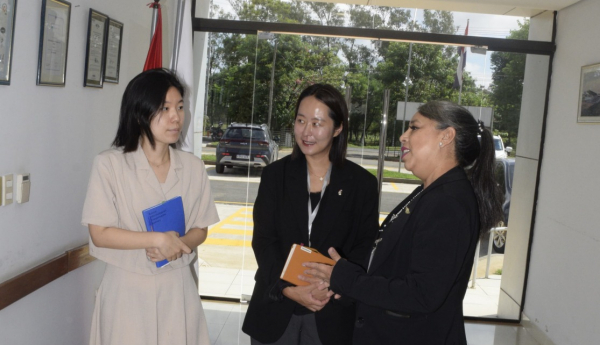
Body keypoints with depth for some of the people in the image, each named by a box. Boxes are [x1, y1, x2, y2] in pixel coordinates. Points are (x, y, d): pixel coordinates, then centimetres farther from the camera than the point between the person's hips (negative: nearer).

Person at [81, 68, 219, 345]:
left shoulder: (193, 167, 0)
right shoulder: (109, 164, -10)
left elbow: (200, 229, 5)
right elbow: (100, 234, -11)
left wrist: (178, 245, -15)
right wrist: (157, 239, -19)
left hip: (177, 288, 3)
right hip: (128, 289, -3)